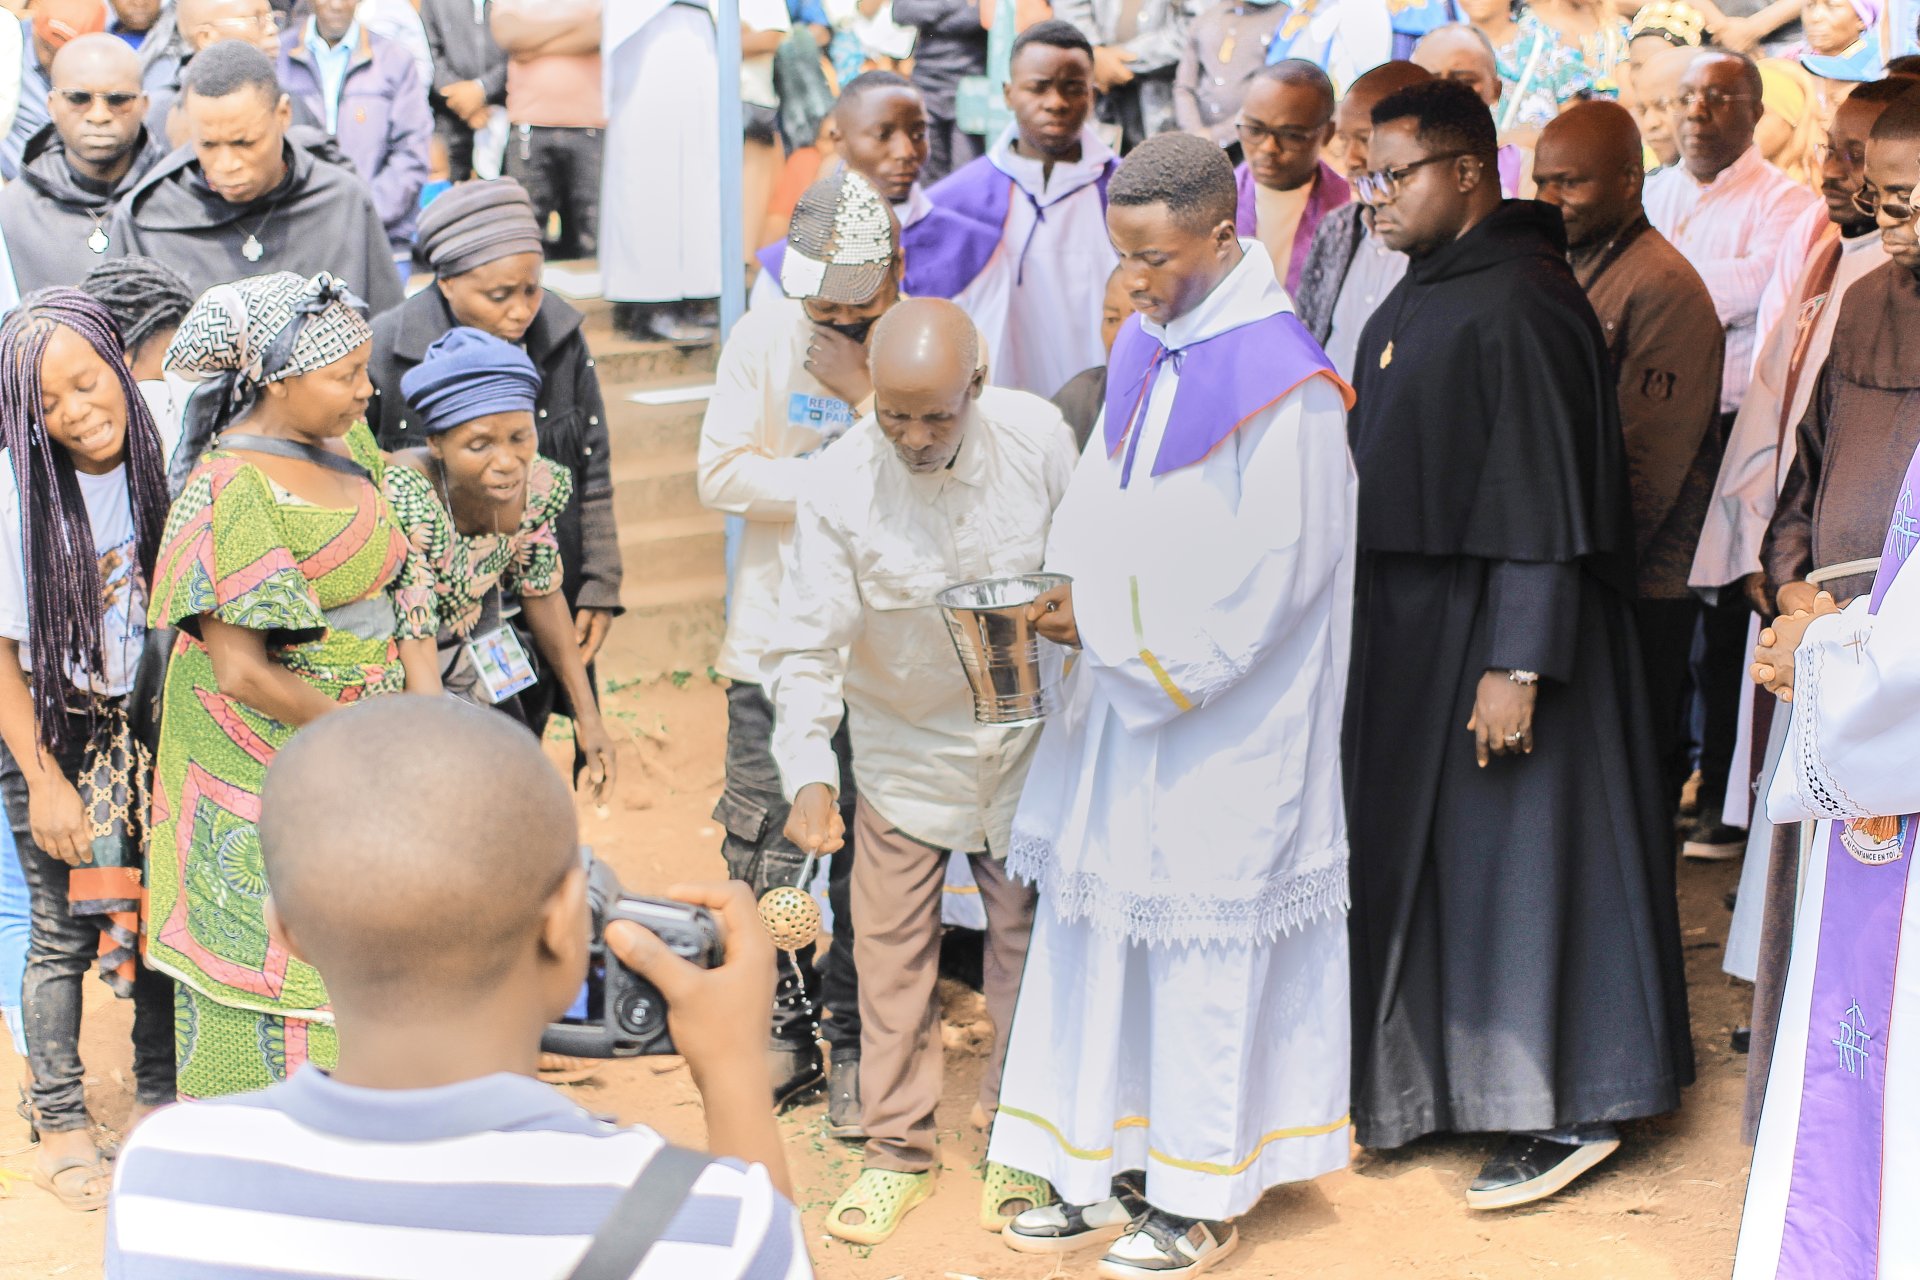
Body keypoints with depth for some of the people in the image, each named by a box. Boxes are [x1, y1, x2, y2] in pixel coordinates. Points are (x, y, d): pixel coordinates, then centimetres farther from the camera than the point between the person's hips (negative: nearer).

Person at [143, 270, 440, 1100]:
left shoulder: (343, 441, 3)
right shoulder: (233, 494, -23)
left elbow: (399, 579, 7)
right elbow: (241, 672, -24)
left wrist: (425, 696, -7)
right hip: (268, 760, -8)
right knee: (273, 959, 5)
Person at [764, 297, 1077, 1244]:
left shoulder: (1038, 437, -16)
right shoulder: (838, 485, -20)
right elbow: (807, 645, -18)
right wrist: (808, 772, -28)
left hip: (1024, 740, 1)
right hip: (905, 749, -1)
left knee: (1026, 934, 11)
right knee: (891, 949, 5)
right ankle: (897, 1148, 22)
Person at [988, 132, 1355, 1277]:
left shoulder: (1283, 383, -18)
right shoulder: (1145, 350, 7)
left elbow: (1265, 576, -19)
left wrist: (1109, 622, -18)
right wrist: (1075, 584, -5)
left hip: (1226, 721, -8)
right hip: (1130, 686, 8)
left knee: (1203, 938, 2)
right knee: (1100, 916, 12)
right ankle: (1108, 1169, 25)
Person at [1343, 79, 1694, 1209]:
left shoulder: (1519, 304, -20)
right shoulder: (1424, 293, 10)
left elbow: (1542, 498, -23)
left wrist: (1517, 663, -24)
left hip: (1494, 628, -10)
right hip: (1416, 627, 10)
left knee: (1516, 852, -3)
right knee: (1426, 851, 15)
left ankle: (1569, 1112, 8)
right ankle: (1431, 1076, 28)